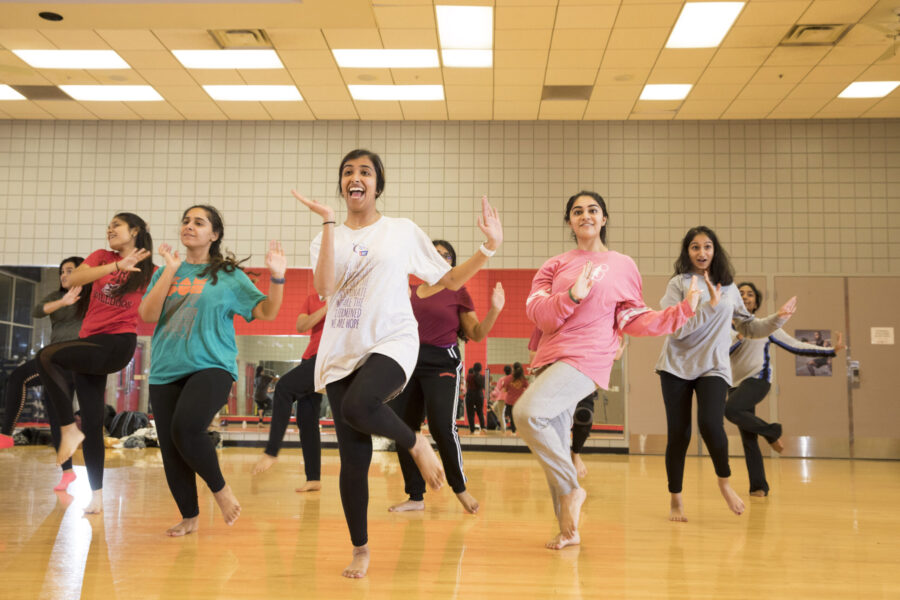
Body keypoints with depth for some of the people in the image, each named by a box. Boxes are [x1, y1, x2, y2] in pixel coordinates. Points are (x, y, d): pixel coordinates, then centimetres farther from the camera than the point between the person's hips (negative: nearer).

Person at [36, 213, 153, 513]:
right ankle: (96, 496, 15)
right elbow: (72, 279, -9)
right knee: (92, 422, 4)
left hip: (118, 343, -4)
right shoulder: (102, 257, 9)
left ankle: (70, 429, -14)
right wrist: (116, 266, -20)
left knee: (47, 356, -27)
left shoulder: (146, 271, 4)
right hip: (90, 344, 4)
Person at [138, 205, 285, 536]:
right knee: (170, 448, 5)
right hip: (165, 372, 4)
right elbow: (148, 315, -2)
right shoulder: (166, 272, 12)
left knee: (186, 428, -27)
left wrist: (277, 277, -18)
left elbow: (266, 312, -2)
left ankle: (220, 488, -1)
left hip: (211, 366, -4)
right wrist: (171, 270, -8)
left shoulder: (229, 276, 4)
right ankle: (189, 517, 24)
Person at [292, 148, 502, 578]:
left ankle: (416, 443, -5)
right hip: (342, 351, 3)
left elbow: (451, 280, 9)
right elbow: (324, 289, -9)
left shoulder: (403, 231, 7)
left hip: (391, 342, -3)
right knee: (352, 459, 1)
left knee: (357, 405, -35)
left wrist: (489, 248, -4)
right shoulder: (327, 239, 11)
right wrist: (328, 223, -11)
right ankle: (360, 549, 19)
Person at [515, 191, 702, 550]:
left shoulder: (622, 266, 11)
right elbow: (537, 314, 2)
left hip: (587, 359, -5)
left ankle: (571, 489, -10)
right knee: (554, 448, 4)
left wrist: (683, 310, 4)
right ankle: (569, 530, 17)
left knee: (526, 412, -27)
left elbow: (633, 321, 12)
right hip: (552, 359, 5)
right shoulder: (554, 266, 16)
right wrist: (572, 296, -15)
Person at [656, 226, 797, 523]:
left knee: (710, 424, -21)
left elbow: (748, 327, 20)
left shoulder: (728, 287, 10)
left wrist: (778, 318, 7)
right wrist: (710, 305, -17)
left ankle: (724, 481, 7)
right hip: (677, 365, -1)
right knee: (678, 433, 0)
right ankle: (675, 500, 18)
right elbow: (676, 328, -13)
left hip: (713, 367, 1)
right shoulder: (678, 283, -2)